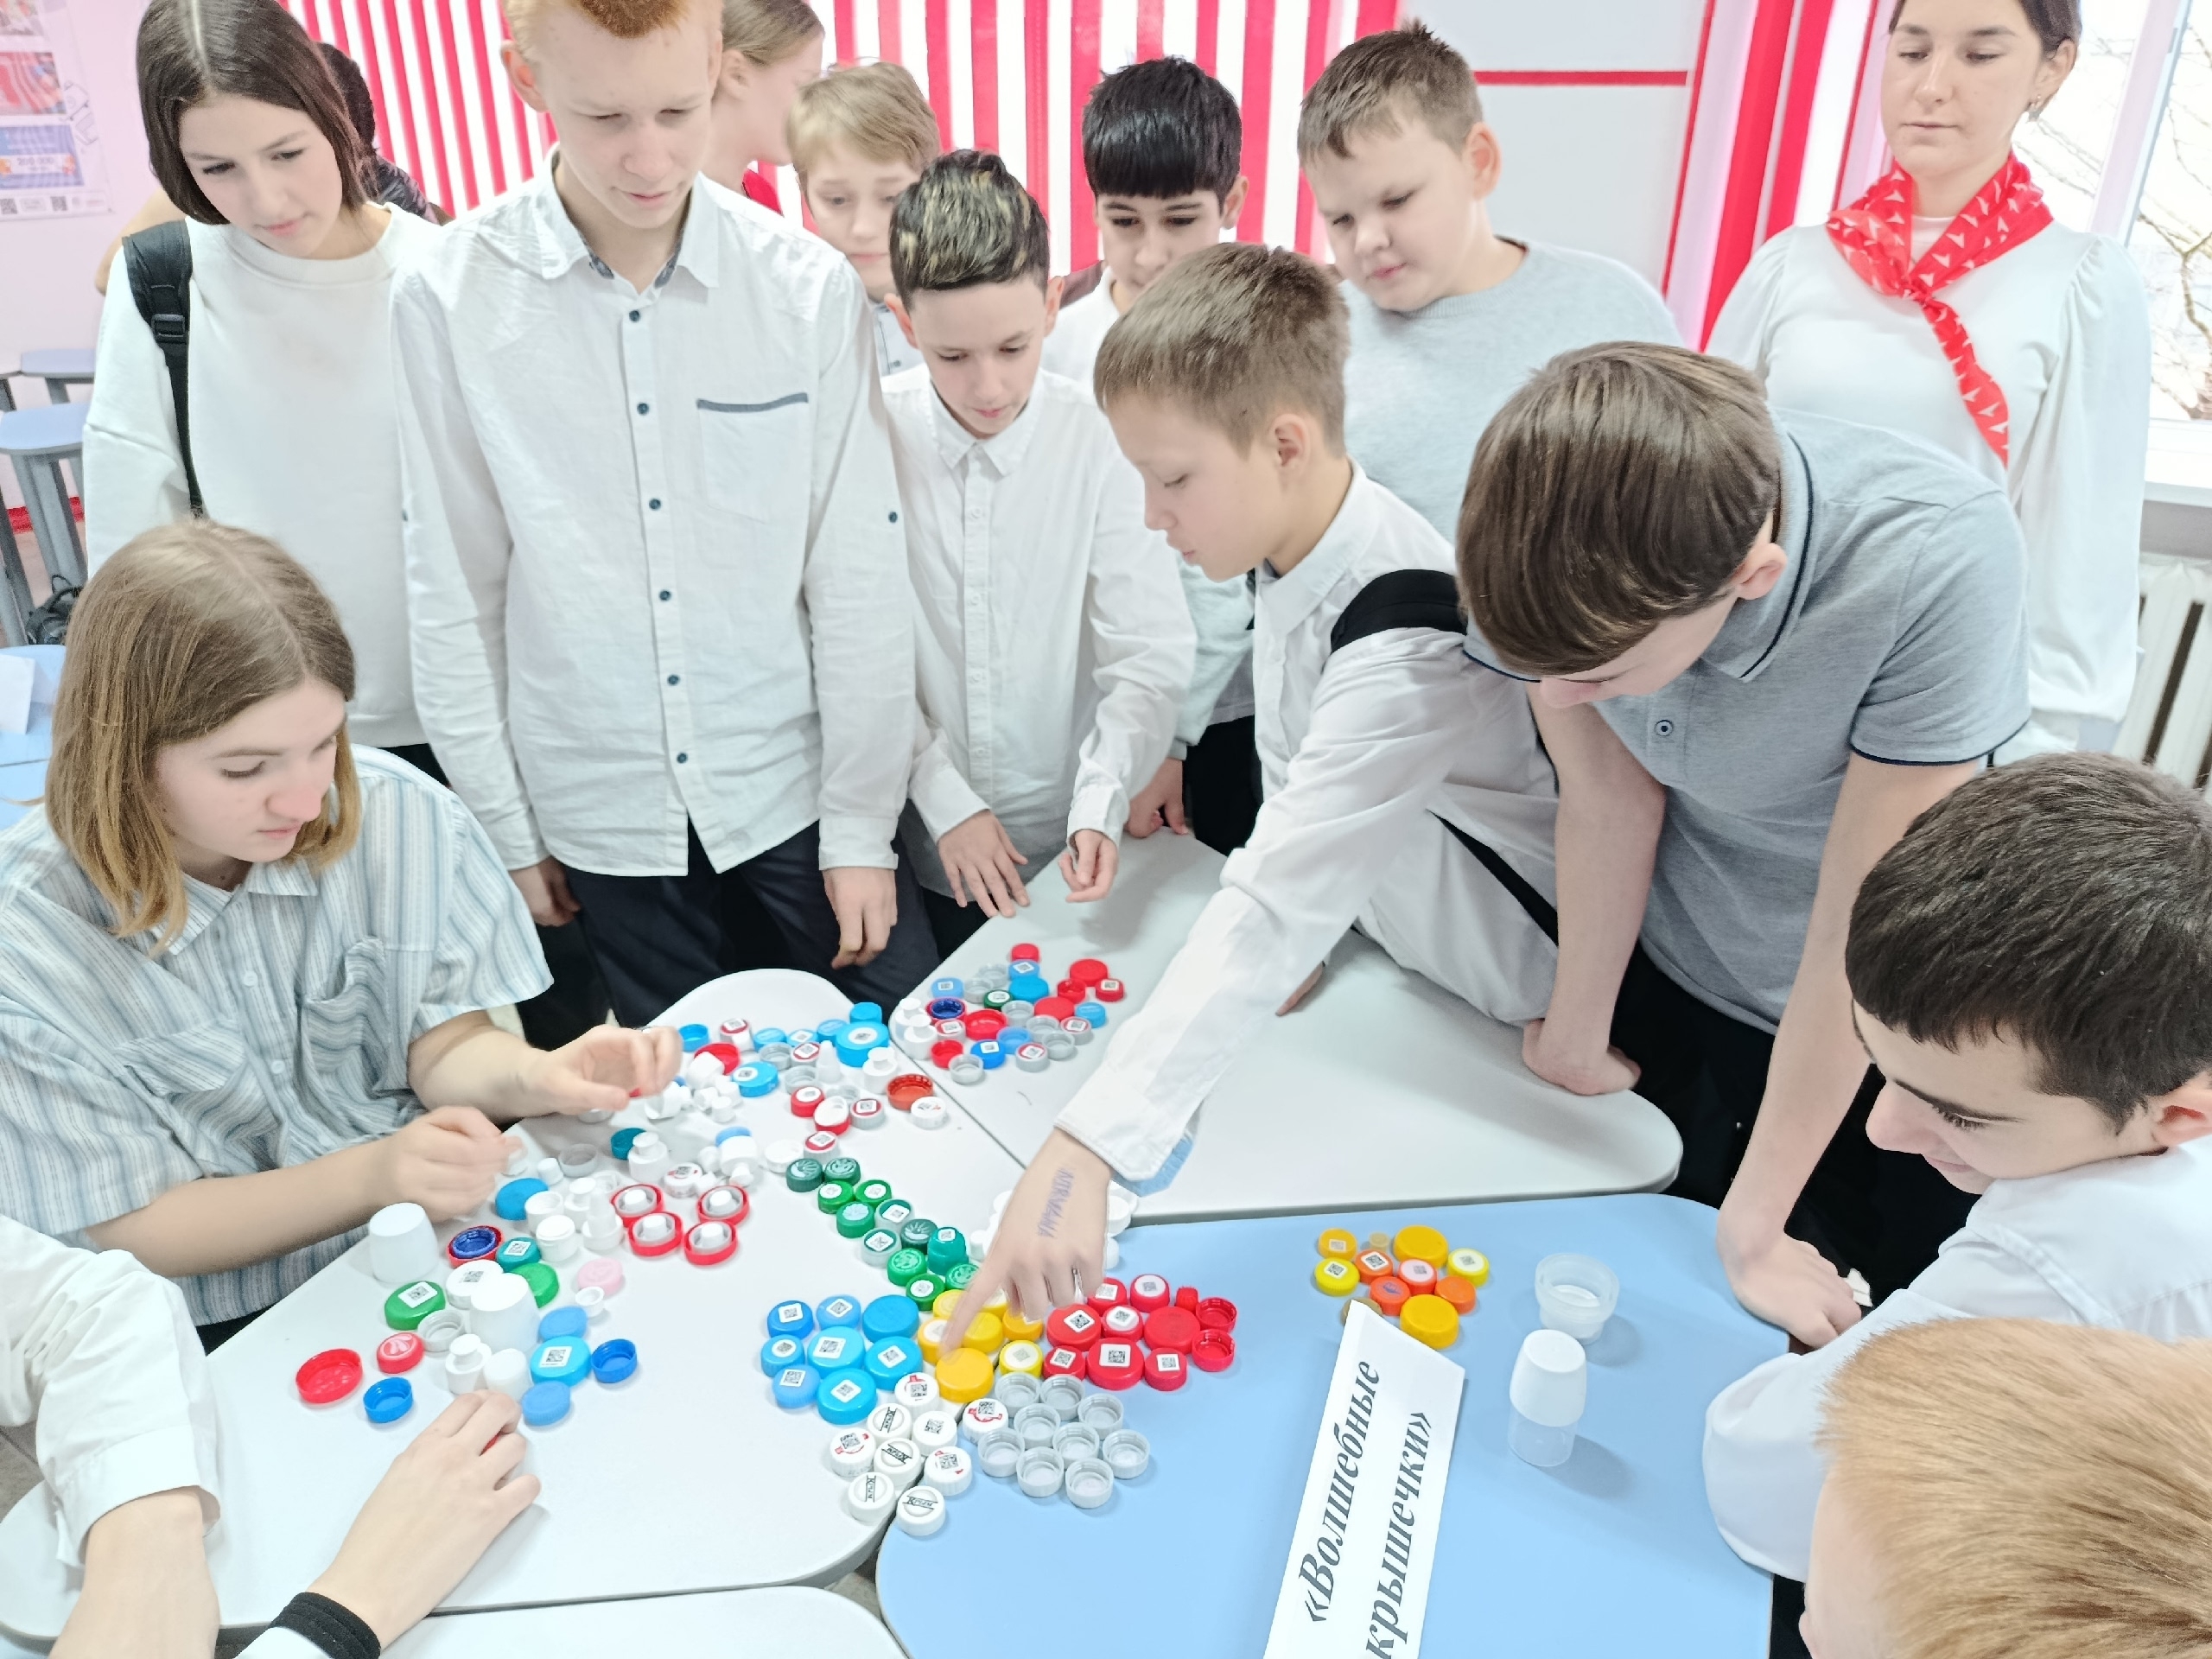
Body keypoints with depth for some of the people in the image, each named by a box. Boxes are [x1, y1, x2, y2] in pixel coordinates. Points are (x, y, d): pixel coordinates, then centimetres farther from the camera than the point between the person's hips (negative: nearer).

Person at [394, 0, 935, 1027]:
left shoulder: (812, 288, -8)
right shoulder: (447, 302, -8)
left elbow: (860, 575, -6)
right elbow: (454, 590, -1)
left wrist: (861, 824, -4)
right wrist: (503, 827, 2)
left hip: (793, 780, 0)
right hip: (602, 808, 1)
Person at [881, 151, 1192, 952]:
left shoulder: (1102, 439, -13)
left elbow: (1148, 656, -11)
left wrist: (1100, 805, -23)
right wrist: (945, 798, -10)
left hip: (1071, 849, 0)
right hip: (929, 849, 1)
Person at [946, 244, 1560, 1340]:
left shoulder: (1411, 639, -37)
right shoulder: (1292, 551, -8)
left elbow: (1275, 908, -45)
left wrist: (1084, 1150, -49)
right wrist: (1294, 940, -5)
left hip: (1509, 1011, -7)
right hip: (1381, 943, 7)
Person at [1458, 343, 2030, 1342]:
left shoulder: (1935, 563, -35)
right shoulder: (1560, 550, -26)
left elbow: (1862, 922, -28)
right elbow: (1608, 797, -12)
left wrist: (1752, 1230, -18)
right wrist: (1575, 1038, 0)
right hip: (1669, 987, 3)